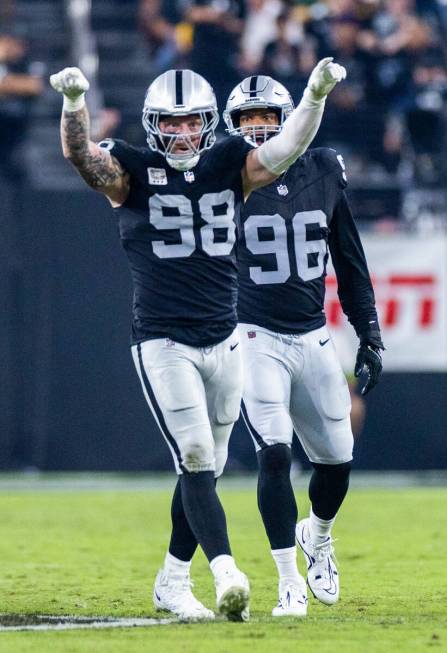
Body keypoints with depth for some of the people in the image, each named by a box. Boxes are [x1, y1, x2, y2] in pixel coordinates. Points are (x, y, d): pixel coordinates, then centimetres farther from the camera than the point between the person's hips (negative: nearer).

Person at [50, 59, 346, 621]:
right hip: (162, 343, -4)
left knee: (205, 468, 11)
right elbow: (79, 153, -21)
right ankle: (226, 575, -25)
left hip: (222, 340, 4)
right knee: (196, 460, -15)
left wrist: (315, 95, -24)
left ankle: (172, 582, 22)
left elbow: (287, 147, -6)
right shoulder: (131, 171, -3)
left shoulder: (228, 167, 6)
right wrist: (74, 100, -40)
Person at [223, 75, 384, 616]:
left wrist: (369, 334, 10)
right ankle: (290, 582, -7)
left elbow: (349, 262, 12)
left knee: (337, 458, 10)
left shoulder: (322, 174, 3)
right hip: (255, 341, -4)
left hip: (314, 338, 4)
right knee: (275, 455, -16)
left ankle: (317, 536, 42)